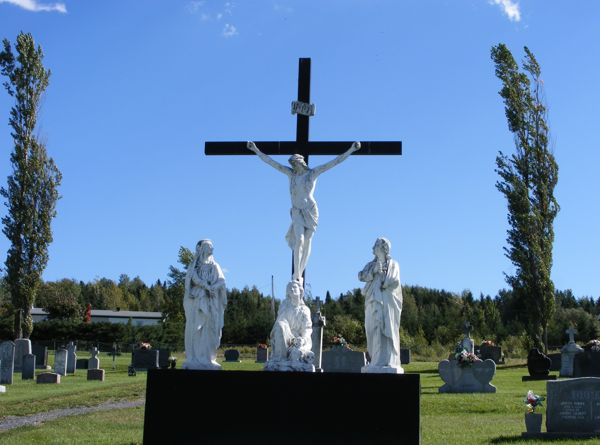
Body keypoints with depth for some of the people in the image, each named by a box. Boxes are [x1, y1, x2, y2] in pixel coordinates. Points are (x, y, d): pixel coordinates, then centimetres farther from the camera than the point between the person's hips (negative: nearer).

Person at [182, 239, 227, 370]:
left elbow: (222, 281, 4)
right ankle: (194, 359, -10)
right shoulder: (195, 264, 9)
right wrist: (207, 286, -22)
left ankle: (208, 358, -2)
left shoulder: (215, 266, 18)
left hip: (211, 302, 3)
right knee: (196, 328, -8)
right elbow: (193, 278, -9)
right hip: (197, 300, -3)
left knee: (210, 329, -2)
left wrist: (212, 287, -16)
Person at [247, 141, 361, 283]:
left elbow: (334, 162, -5)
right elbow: (271, 162, 6)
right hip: (297, 212, 1)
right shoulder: (291, 173, 4)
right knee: (299, 240, -18)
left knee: (307, 242, 1)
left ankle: (299, 274, 9)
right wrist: (256, 150, 4)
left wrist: (351, 150, -10)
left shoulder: (313, 173, -2)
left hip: (311, 211, -1)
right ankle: (296, 274, -18)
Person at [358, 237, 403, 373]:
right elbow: (362, 276, 0)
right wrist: (374, 271, -13)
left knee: (387, 330, -9)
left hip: (388, 302, -3)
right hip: (374, 302, 3)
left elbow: (395, 281, -4)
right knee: (375, 330, -3)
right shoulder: (371, 265, 17)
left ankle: (388, 362, -12)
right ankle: (377, 360, -2)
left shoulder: (393, 265, 10)